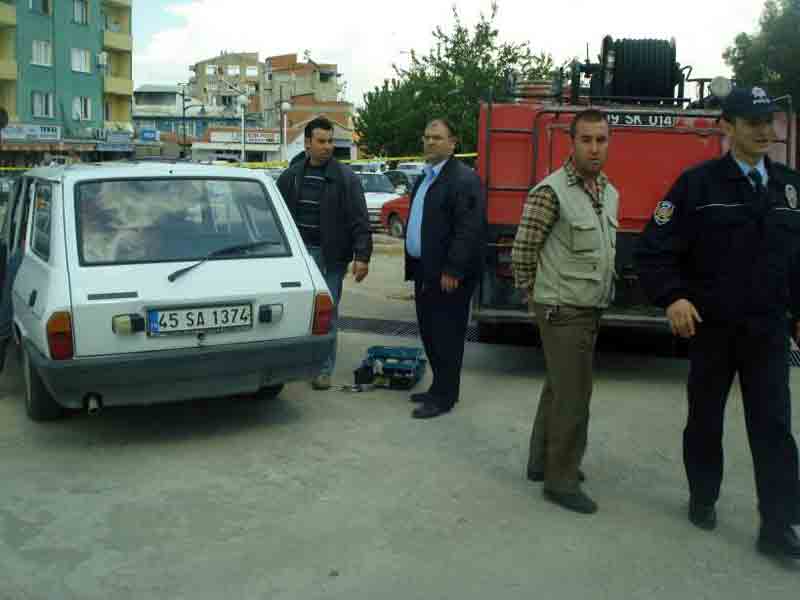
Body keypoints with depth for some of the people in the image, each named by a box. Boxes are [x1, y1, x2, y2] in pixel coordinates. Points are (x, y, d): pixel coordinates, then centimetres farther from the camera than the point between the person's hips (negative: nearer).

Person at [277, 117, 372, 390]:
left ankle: (324, 369, 12)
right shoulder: (292, 175, 7)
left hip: (330, 256, -3)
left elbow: (360, 221, -8)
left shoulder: (345, 177, -3)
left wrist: (362, 256, -15)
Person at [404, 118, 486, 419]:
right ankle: (441, 387, 27)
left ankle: (443, 397, 9)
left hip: (448, 275, -9)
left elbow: (470, 229, -20)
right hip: (424, 270, 9)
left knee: (446, 336, -1)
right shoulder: (425, 179, 18)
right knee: (429, 333, 15)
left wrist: (452, 270, -21)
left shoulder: (464, 179, -12)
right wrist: (416, 268, 17)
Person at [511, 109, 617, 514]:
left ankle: (542, 462, 32)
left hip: (590, 312, 8)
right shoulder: (551, 192, -17)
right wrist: (533, 296, -1)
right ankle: (561, 481, 10)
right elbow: (521, 250, -12)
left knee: (558, 389, 18)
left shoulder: (609, 193, 8)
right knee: (573, 398, -3)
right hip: (563, 313, -8)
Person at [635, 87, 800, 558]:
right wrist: (672, 298, -23)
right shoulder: (698, 183, -8)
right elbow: (654, 248, -10)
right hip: (712, 327, -2)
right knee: (706, 418, 13)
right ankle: (703, 498, 32)